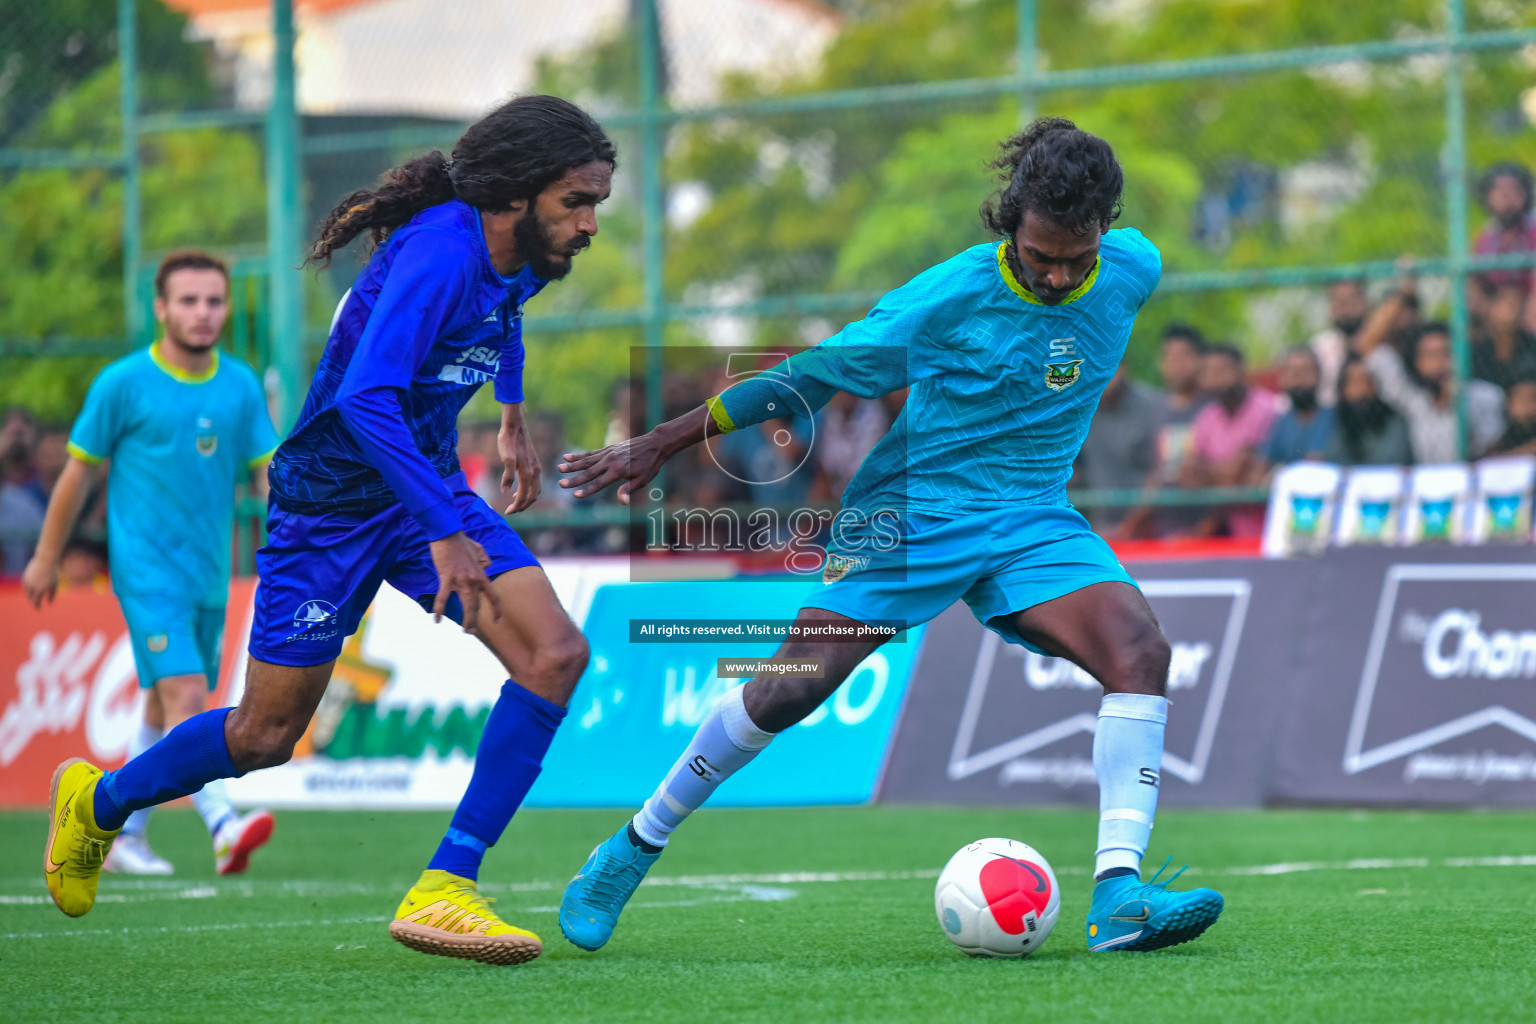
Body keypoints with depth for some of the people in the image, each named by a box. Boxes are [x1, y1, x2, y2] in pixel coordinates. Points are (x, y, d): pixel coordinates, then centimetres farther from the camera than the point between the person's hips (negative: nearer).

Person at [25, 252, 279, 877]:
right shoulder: (122, 383, -6)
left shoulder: (241, 386, 6)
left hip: (209, 576, 6)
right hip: (147, 570, -6)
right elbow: (80, 471, 2)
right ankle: (223, 827, -32)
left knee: (163, 710, 13)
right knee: (186, 696, -20)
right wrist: (47, 559, 8)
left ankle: (124, 837, 24)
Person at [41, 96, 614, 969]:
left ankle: (445, 889, -14)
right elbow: (367, 400, -41)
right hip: (331, 501, -7)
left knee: (555, 655, -16)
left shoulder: (517, 254, -2)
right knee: (265, 737, 5)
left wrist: (514, 416, 27)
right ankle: (97, 801, 35)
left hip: (426, 486, 7)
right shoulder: (441, 253, -29)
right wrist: (446, 534, -44)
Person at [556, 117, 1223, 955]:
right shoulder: (949, 296, -18)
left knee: (1139, 650, -23)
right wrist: (659, 445, -4)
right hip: (913, 509, -3)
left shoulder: (1134, 269, -8)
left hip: (1032, 519, 4)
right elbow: (807, 376, -9)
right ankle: (631, 851, 9)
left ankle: (1117, 896, -30)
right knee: (791, 689, -11)